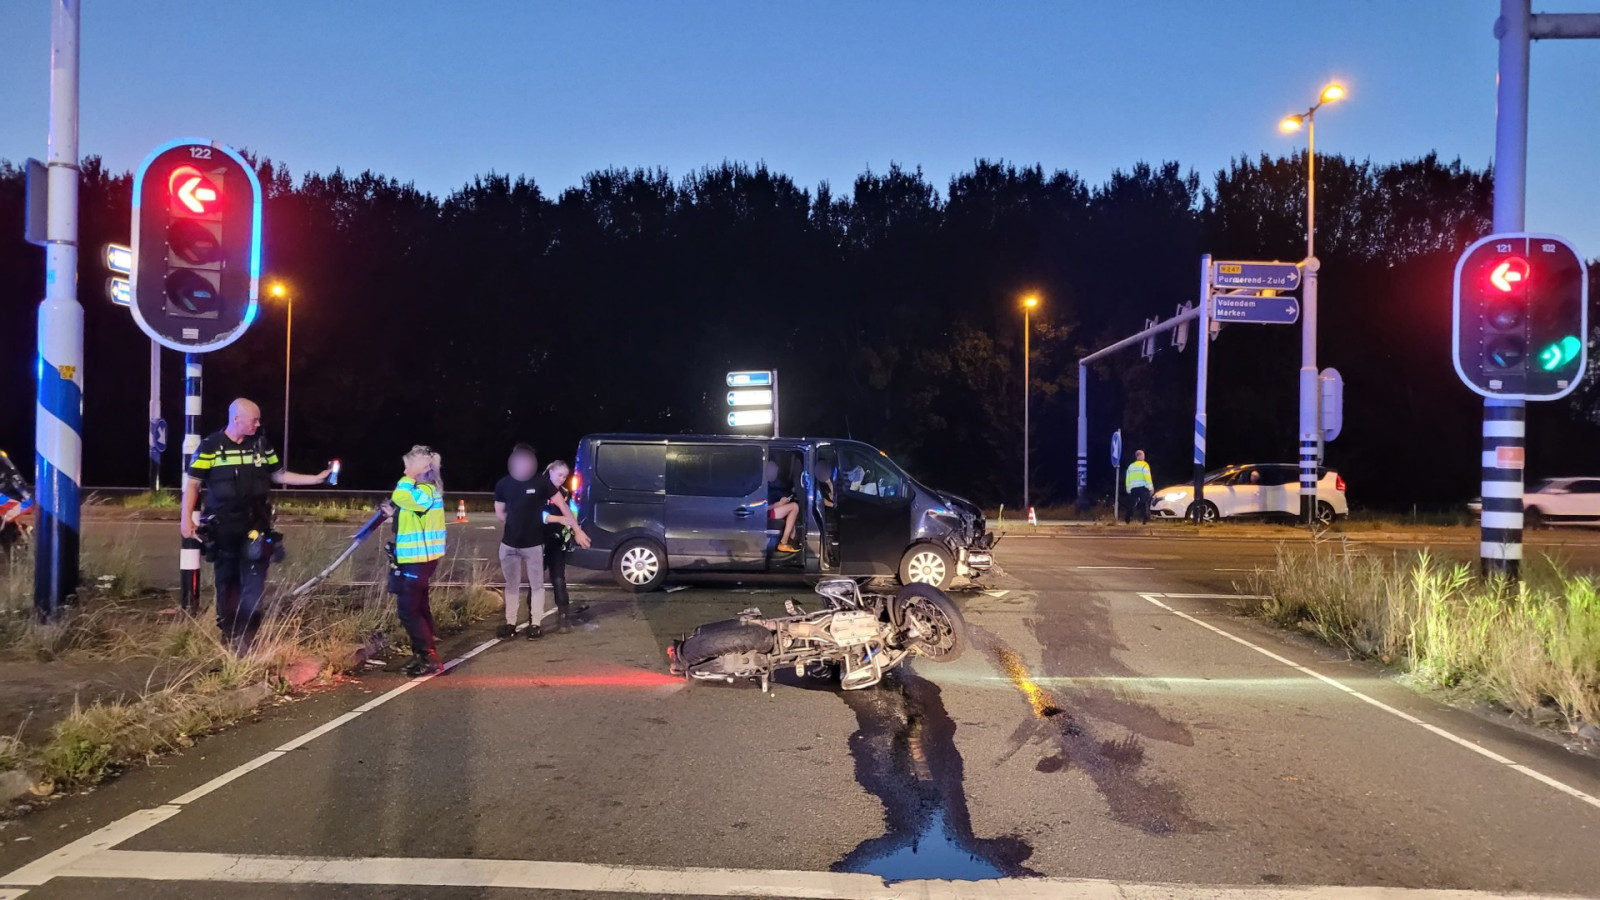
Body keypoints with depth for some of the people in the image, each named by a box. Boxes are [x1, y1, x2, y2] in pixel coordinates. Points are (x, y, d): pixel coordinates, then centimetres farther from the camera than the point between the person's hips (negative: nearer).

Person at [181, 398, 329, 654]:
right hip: (222, 526, -2)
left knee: (253, 581, -4)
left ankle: (246, 637, 0)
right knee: (226, 580, 9)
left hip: (255, 525, 2)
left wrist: (317, 478, 7)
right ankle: (228, 633, 20)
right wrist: (186, 517, -10)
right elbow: (193, 483, -2)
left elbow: (279, 475, 13)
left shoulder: (261, 444, 4)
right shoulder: (211, 446, -5)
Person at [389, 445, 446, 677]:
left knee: (407, 609, -7)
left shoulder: (425, 491, -19)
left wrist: (410, 475, -21)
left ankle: (429, 659, -4)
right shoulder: (424, 488, 13)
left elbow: (399, 497, -33)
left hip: (418, 558, -10)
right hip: (418, 556, 10)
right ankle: (425, 655, 22)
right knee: (418, 607, 15)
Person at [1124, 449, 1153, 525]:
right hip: (1143, 487, -5)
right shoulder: (1144, 465, -3)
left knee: (1132, 504, 8)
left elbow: (1128, 478, 15)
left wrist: (1128, 488, 18)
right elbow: (1147, 477, -12)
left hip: (1133, 488, 5)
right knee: (1144, 504, -4)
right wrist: (1150, 487, -10)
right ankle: (1145, 520, -11)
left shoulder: (1130, 466, 16)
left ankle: (1127, 519, -1)